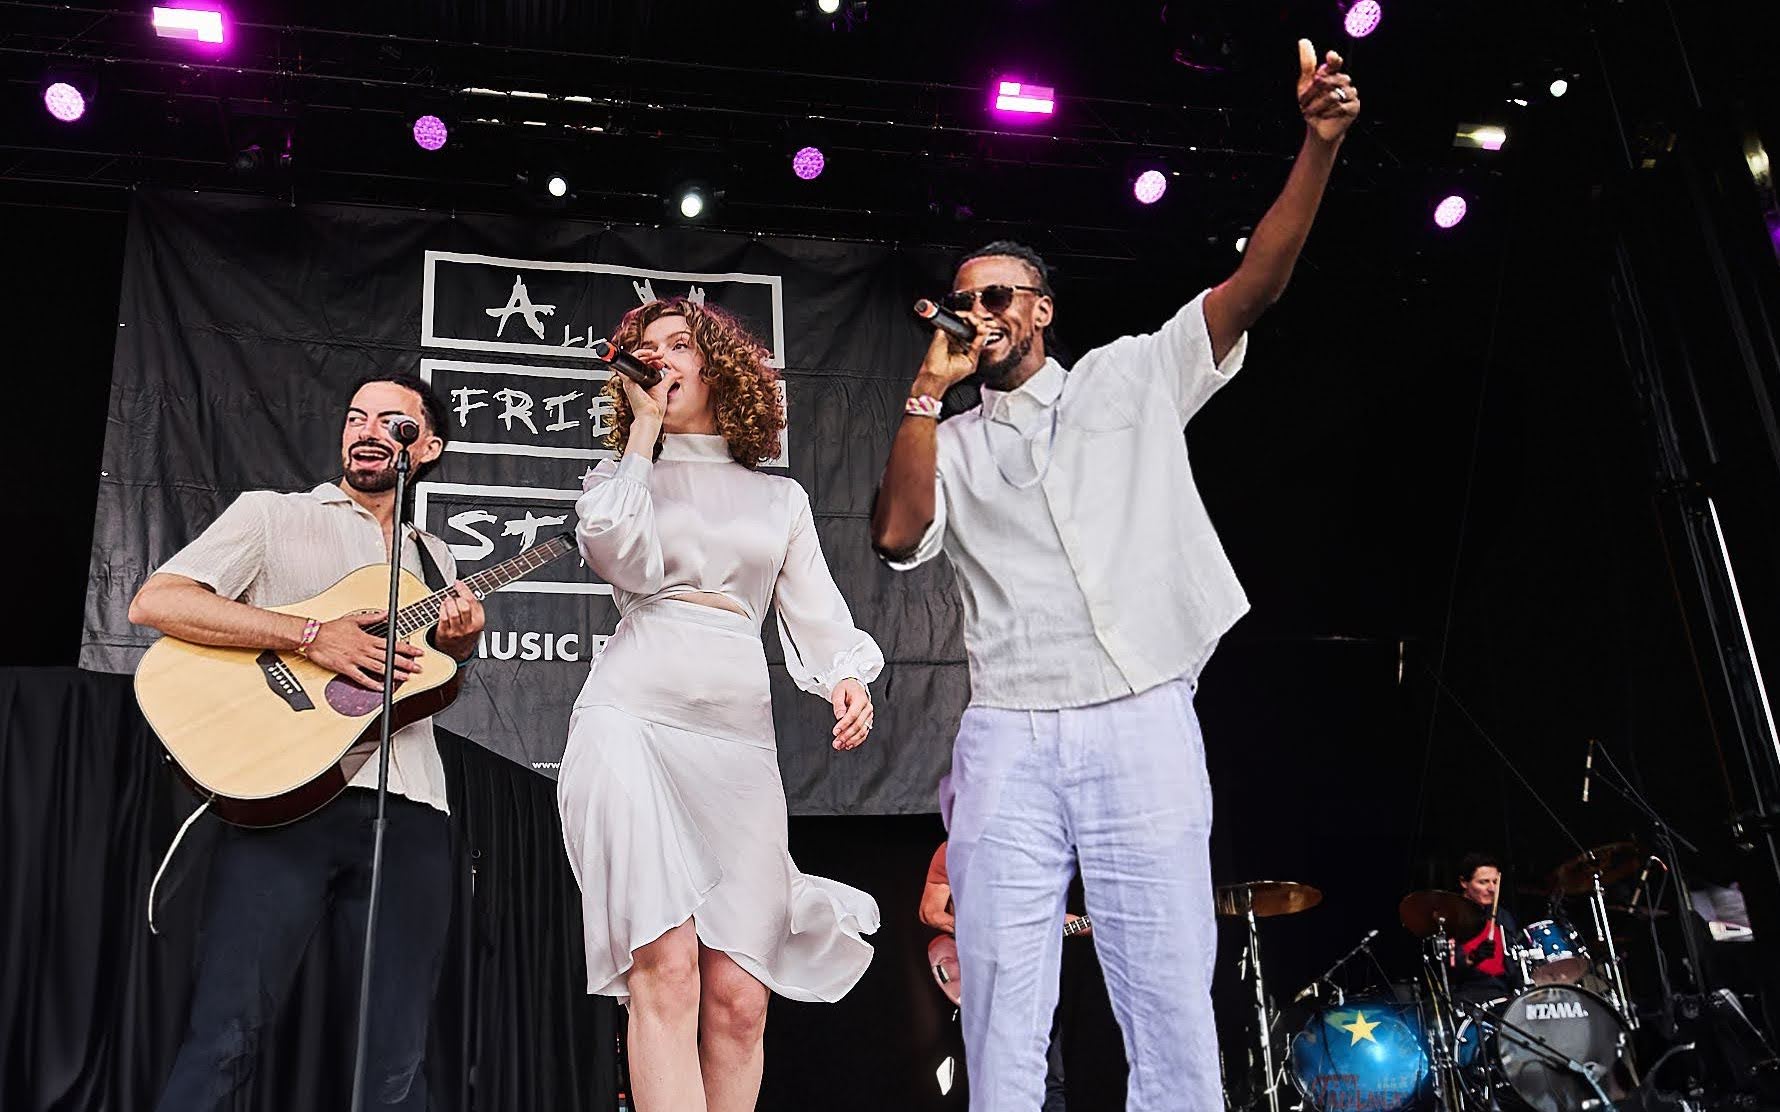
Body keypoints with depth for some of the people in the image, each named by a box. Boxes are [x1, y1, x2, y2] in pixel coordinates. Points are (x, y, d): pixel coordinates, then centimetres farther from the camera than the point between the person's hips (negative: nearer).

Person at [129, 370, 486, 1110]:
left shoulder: (434, 559, 24)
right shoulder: (271, 514, 10)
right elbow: (153, 602, -4)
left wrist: (460, 638, 7)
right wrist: (311, 636, -12)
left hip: (410, 808, 4)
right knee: (225, 1041, -9)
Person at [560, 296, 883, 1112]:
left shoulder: (780, 497, 22)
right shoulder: (628, 477, 18)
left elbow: (816, 613, 14)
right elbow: (623, 560, -4)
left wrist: (848, 677, -8)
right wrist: (644, 430, 5)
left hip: (737, 737, 2)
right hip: (634, 717, -2)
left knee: (739, 997, -4)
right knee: (666, 970, -16)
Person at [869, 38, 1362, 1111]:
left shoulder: (1133, 376, 15)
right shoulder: (953, 445, 17)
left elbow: (1252, 286, 4)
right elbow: (898, 536, -2)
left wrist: (1319, 147, -9)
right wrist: (929, 389, 0)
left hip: (1145, 724, -1)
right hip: (1008, 740, 2)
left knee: (1172, 1001, -2)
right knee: (1003, 1011, 0)